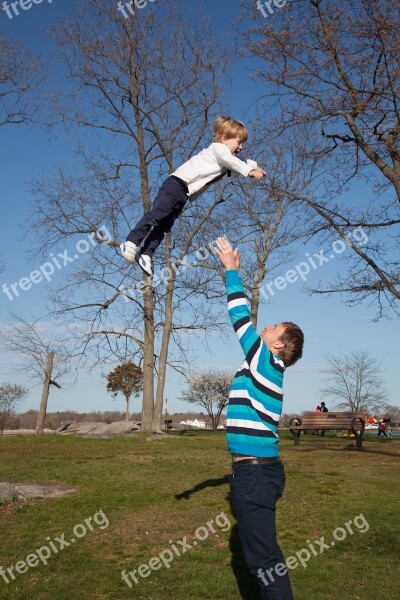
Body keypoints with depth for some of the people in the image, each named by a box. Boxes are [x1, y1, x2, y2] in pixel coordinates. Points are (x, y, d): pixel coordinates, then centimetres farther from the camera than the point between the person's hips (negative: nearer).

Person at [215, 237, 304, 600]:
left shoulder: (267, 362, -10)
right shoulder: (266, 366, 12)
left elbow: (241, 318, -10)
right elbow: (244, 321, 18)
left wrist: (232, 271, -3)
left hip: (255, 472, -10)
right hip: (255, 470, 10)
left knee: (263, 556, -4)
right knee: (262, 551, 18)